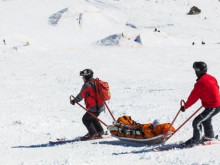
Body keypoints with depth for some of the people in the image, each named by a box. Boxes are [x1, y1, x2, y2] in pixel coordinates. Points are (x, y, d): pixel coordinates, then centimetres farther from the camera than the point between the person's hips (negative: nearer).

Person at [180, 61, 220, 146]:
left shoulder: (201, 83, -22)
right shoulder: (211, 78, 7)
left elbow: (193, 97, -18)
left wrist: (185, 106, -8)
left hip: (213, 107, -10)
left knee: (197, 122, -8)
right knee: (206, 120, 29)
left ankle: (196, 139, 1)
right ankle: (209, 136, 45)